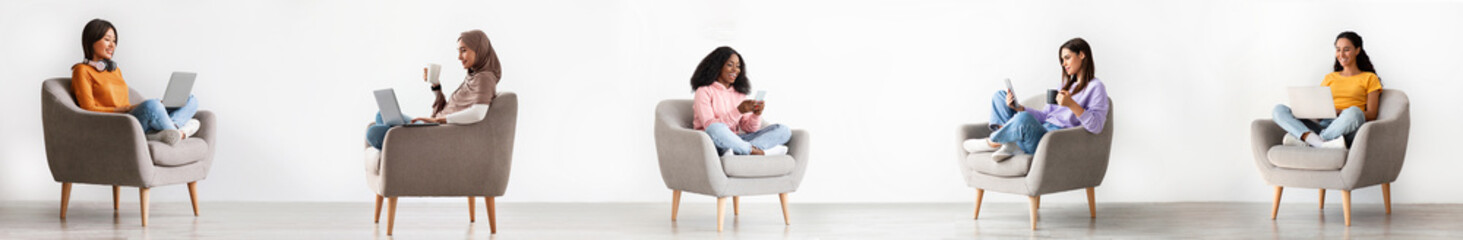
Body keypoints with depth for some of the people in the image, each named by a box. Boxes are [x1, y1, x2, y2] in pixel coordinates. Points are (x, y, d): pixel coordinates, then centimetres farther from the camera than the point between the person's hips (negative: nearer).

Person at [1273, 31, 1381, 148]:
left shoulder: (1369, 78, 16)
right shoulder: (1329, 78, 28)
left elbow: (1371, 115, 5)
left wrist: (1341, 113, -12)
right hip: (1322, 125, 4)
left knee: (1353, 112, -41)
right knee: (1279, 109, -20)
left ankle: (1305, 141, -39)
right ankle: (1321, 143, -45)